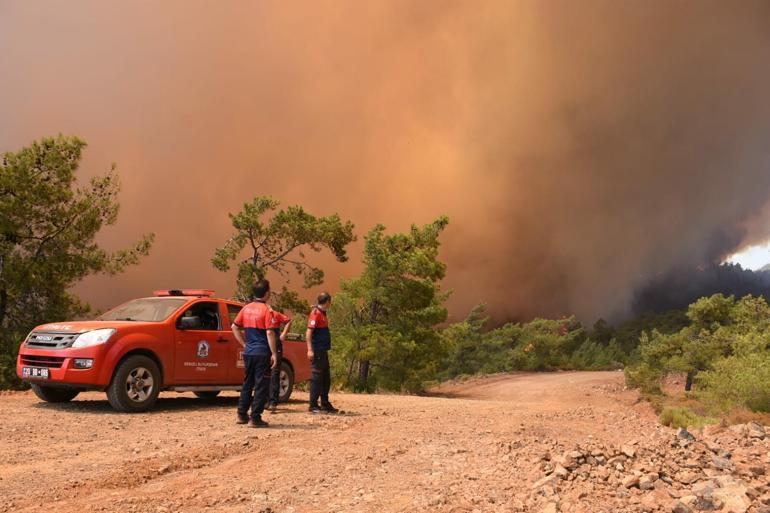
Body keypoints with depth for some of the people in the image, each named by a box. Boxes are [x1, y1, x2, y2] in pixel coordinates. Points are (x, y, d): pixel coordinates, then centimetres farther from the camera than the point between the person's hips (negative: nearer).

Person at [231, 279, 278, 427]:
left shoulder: (246, 308, 7)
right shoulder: (266, 310, -12)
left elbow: (234, 327, 11)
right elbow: (269, 333, -17)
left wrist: (244, 344, 14)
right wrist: (274, 354, -13)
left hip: (248, 352, 6)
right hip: (262, 353, -6)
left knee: (247, 383, 17)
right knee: (261, 386, 0)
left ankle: (242, 415, 22)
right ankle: (255, 418, 0)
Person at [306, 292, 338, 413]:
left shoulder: (323, 313, 16)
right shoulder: (315, 313, -12)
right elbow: (309, 332, -19)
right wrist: (310, 350, -25)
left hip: (323, 351, 10)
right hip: (317, 352, -10)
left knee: (326, 378, 14)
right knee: (316, 377, -5)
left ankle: (325, 404, 22)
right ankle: (313, 405, 1)